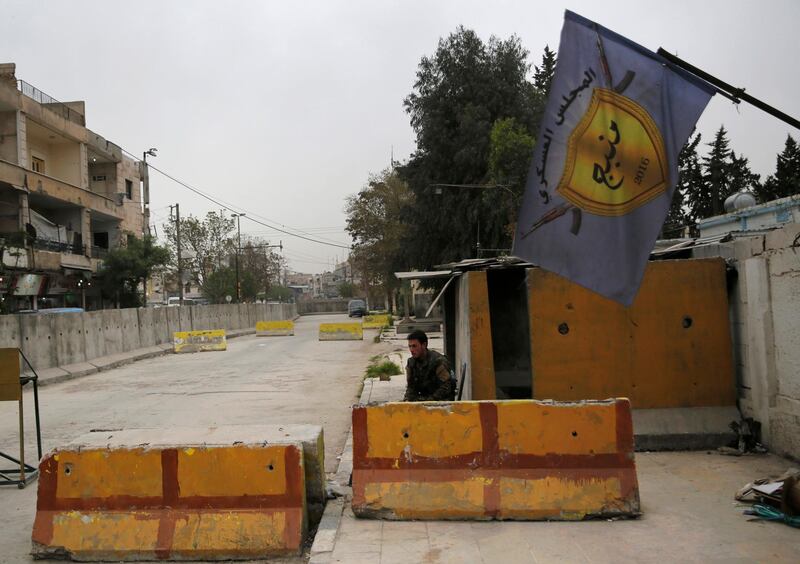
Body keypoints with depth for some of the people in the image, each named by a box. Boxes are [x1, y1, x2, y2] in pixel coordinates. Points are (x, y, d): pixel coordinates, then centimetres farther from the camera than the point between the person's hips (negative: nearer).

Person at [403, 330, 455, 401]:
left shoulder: (439, 361, -17)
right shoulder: (411, 363, 3)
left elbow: (445, 388, -18)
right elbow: (410, 387, 10)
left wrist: (429, 400, -23)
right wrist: (407, 400, -10)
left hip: (442, 399, -6)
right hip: (423, 398, 6)